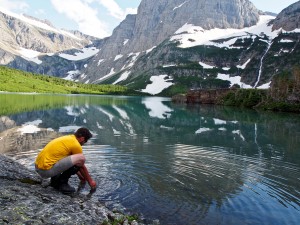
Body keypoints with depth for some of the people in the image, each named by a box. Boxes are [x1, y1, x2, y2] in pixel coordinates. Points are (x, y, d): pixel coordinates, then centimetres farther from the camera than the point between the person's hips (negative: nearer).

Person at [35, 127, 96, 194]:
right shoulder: (76, 145, -9)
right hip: (47, 170, -10)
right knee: (81, 158, -16)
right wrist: (90, 181, 17)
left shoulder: (68, 138, 17)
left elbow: (72, 161, 31)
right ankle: (62, 182, -2)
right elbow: (82, 166, 2)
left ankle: (55, 180, 15)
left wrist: (80, 176, 39)